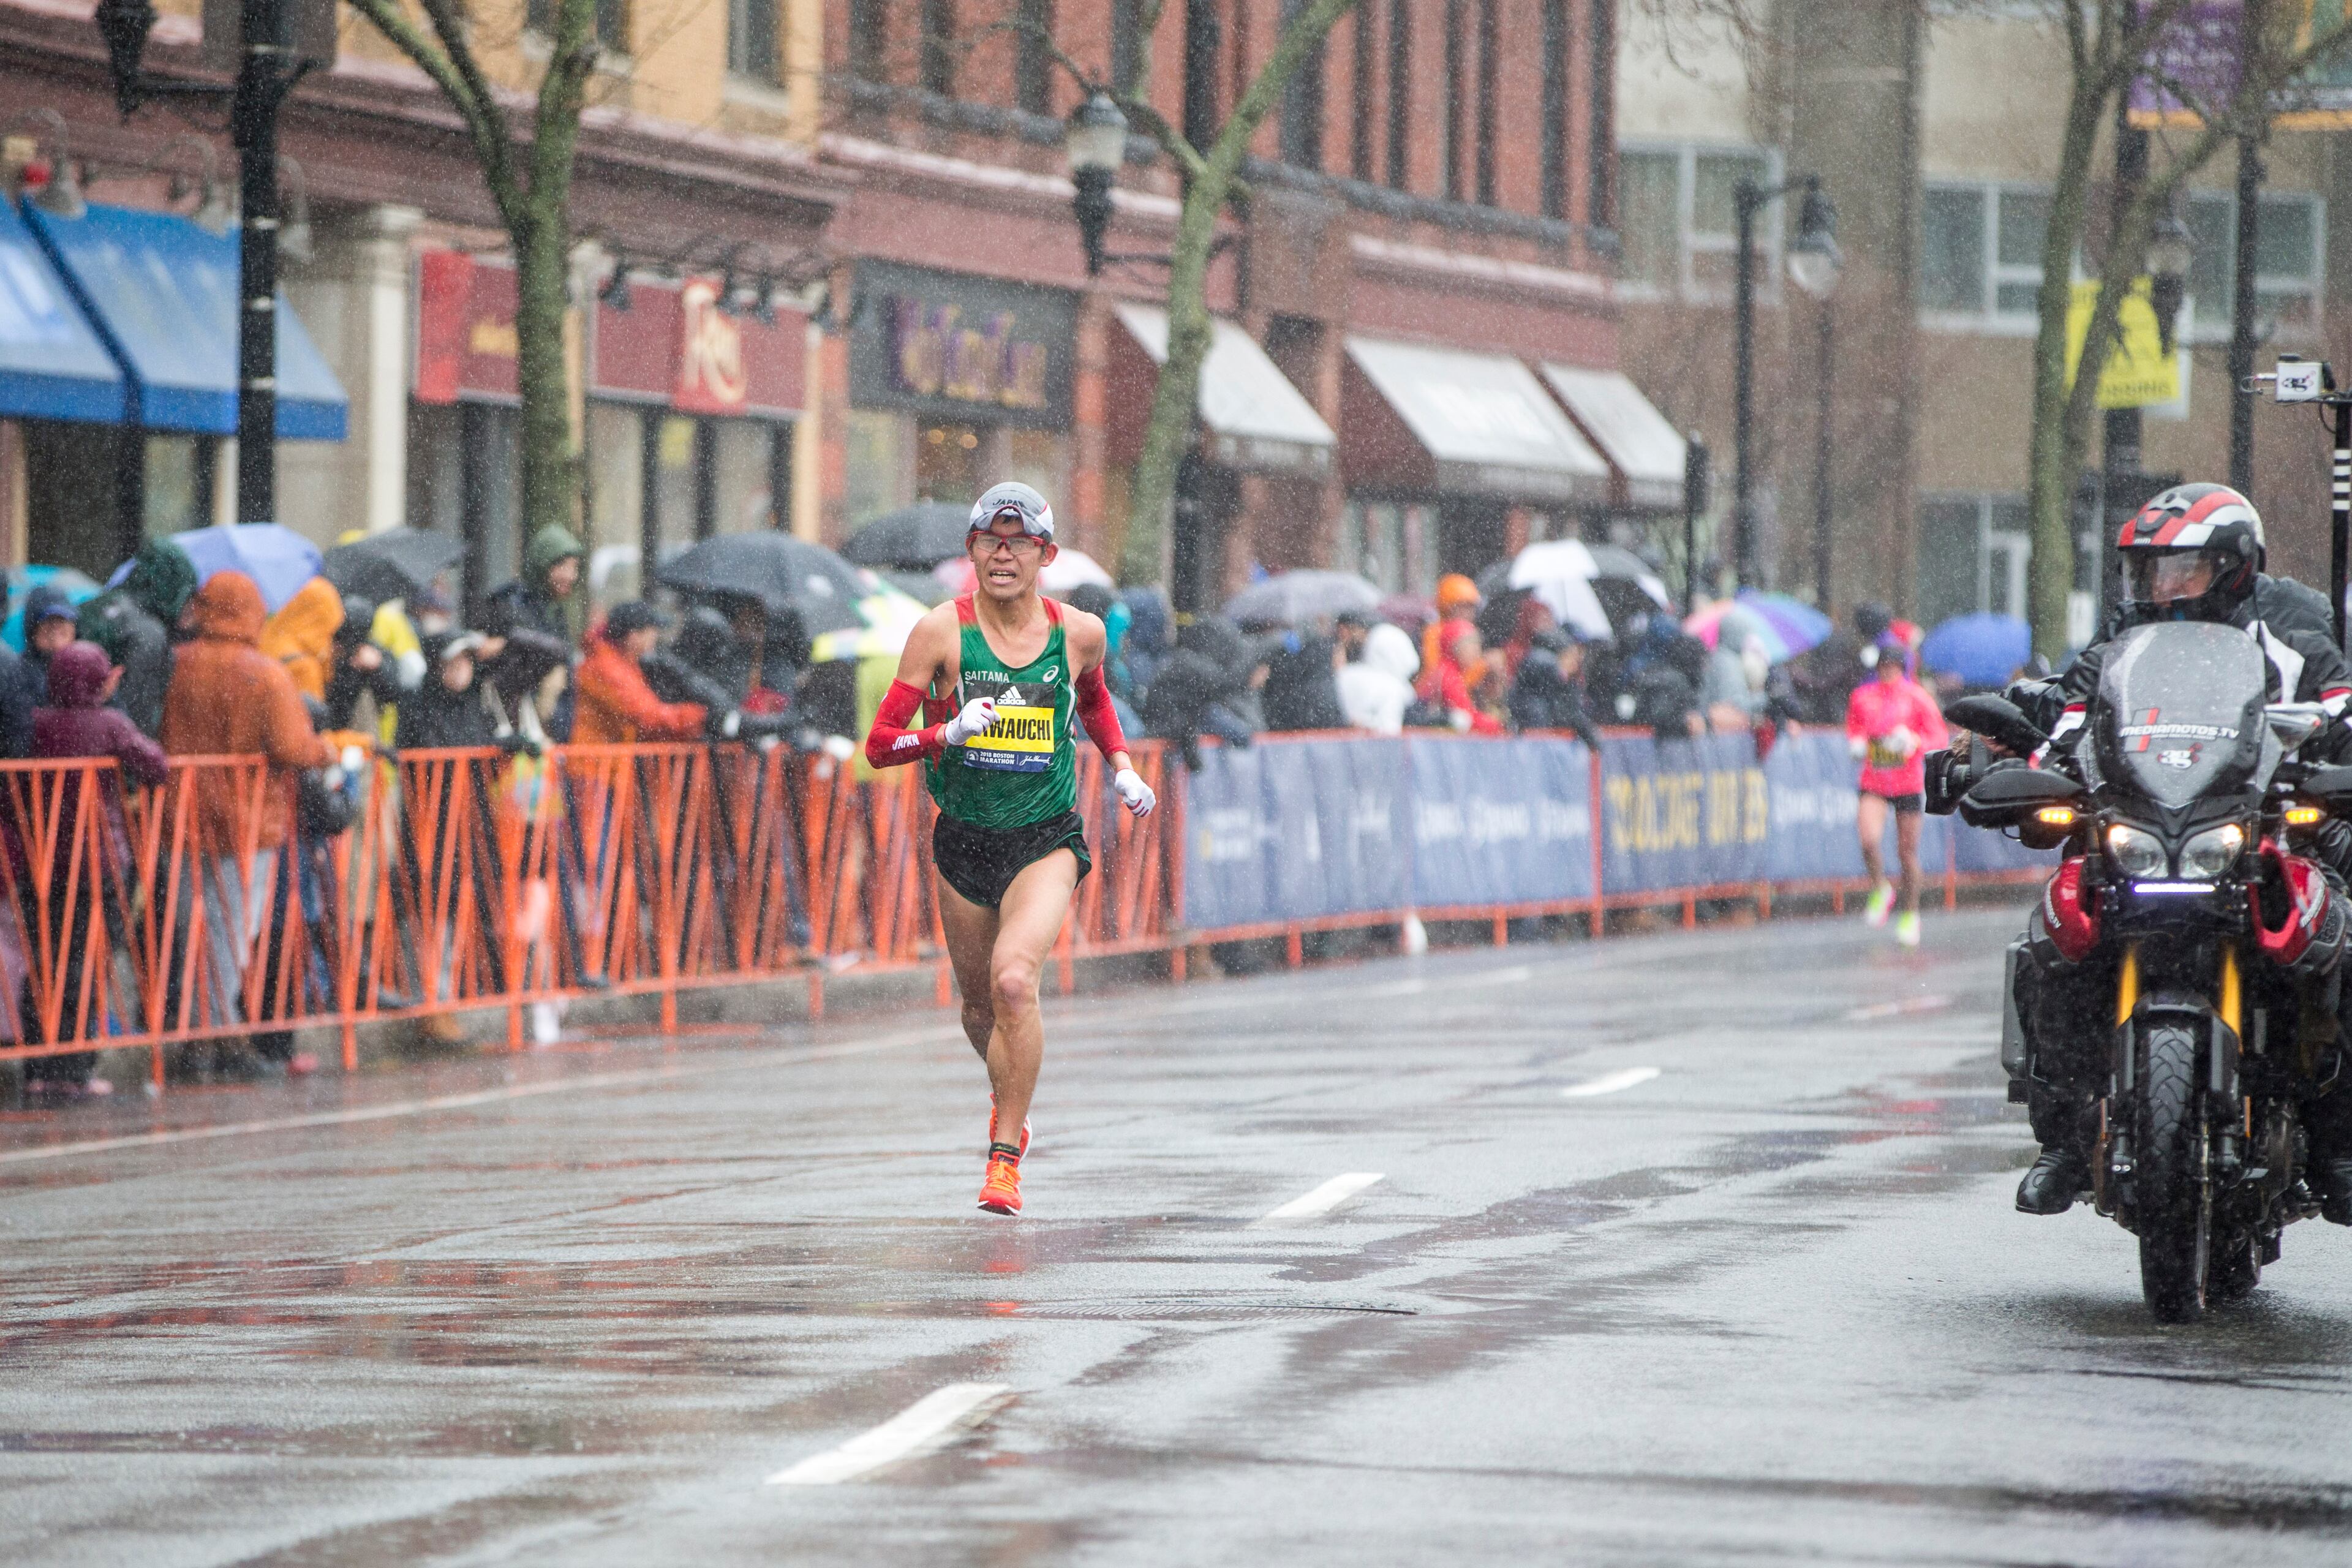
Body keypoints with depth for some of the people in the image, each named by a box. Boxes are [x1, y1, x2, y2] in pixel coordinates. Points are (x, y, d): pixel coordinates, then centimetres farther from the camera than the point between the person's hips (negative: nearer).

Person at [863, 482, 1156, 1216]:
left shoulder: (1080, 633, -4)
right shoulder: (942, 632, -10)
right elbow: (880, 744, -11)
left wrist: (1121, 768, 7)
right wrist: (952, 731, -28)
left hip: (1048, 841, -1)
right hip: (964, 842, 1)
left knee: (1014, 980, -24)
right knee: (980, 1002, 14)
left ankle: (1006, 1156, -12)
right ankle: (1009, 1101, 49)